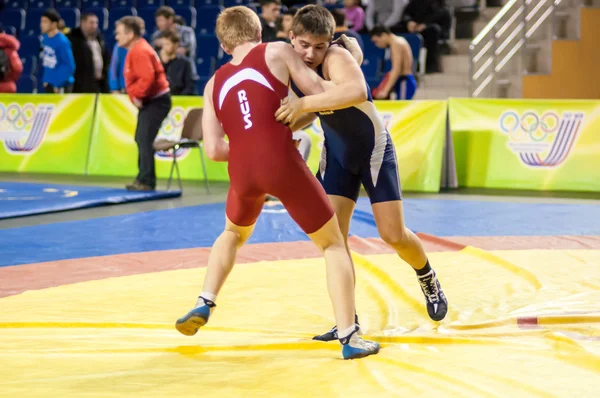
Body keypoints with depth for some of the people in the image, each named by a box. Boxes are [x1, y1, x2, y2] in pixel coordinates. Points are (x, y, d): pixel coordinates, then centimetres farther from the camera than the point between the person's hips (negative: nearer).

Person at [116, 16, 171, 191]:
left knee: (145, 139, -14)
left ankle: (146, 181, -13)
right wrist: (136, 96, 10)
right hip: (150, 100, 11)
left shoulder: (140, 52, -20)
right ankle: (144, 179, 19)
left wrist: (137, 95, -21)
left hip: (156, 101, -11)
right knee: (141, 139, 13)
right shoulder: (136, 50, 14)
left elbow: (147, 78, -31)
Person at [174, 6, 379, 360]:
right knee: (333, 244, 12)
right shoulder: (276, 52, 11)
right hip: (282, 162, -4)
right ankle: (350, 338, 2)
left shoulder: (215, 83, 21)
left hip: (242, 171, 4)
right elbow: (320, 93, 12)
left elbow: (214, 149, 13)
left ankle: (205, 305, 23)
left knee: (234, 234, 36)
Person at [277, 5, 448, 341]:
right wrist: (286, 129, -13)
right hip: (336, 154, 5)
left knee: (394, 236, -3)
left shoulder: (337, 58, -31)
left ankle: (428, 279, 31)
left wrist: (305, 103, -64)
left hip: (374, 149, -5)